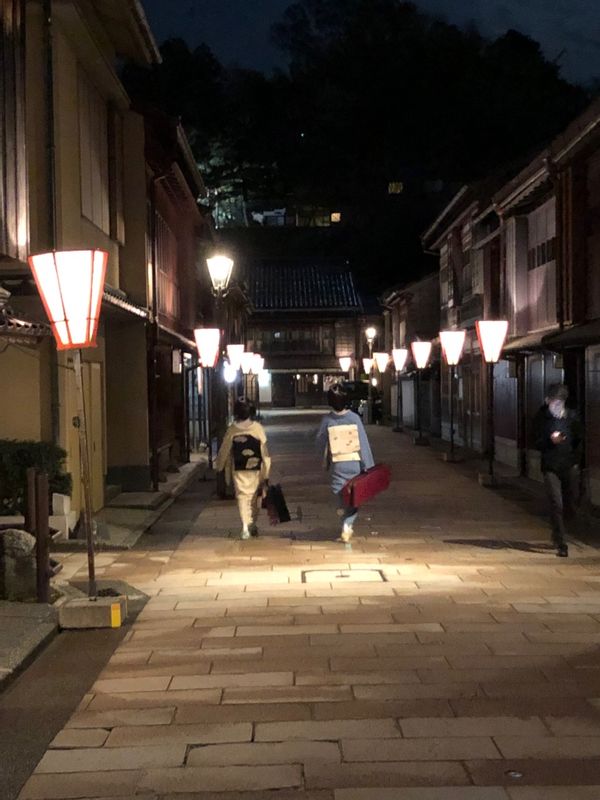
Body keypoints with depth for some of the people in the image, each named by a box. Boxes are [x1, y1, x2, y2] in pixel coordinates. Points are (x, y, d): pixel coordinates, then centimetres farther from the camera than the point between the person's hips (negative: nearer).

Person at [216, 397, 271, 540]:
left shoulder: (232, 430, -9)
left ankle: (245, 527, -15)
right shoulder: (258, 428, -8)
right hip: (256, 469, 1)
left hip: (239, 471, -1)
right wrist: (266, 473, 0)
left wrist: (219, 467, 16)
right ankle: (252, 525, 26)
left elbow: (224, 451, -1)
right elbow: (265, 451, -7)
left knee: (242, 497, 2)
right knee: (253, 497, 17)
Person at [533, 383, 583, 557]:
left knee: (571, 504, 9)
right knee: (556, 505, -10)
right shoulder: (541, 418, -4)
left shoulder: (571, 416, 3)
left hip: (570, 466, 3)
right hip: (551, 467, -3)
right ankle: (561, 544, -3)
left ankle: (557, 533, 37)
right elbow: (537, 444, -3)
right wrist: (550, 440, -22)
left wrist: (575, 460, 4)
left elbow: (579, 441, 13)